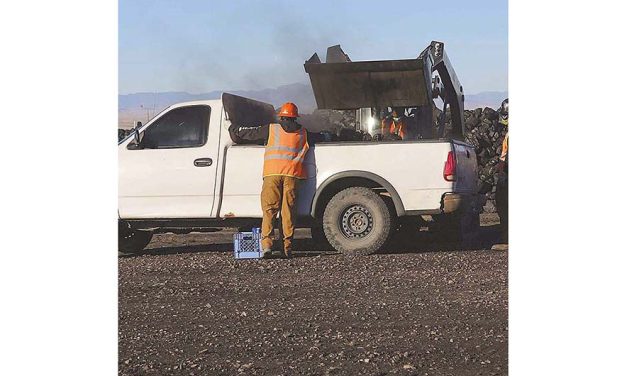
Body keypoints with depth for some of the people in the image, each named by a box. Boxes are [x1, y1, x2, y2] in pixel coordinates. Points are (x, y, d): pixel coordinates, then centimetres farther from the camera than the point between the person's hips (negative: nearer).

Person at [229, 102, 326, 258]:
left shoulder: (271, 129, 11)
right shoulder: (303, 133, 18)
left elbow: (248, 132, 16)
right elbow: (323, 137, 34)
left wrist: (234, 128, 35)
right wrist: (326, 136, 57)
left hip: (272, 174, -1)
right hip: (292, 175, 1)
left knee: (269, 210, -1)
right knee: (288, 211, 5)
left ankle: (266, 244, -13)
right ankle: (287, 247, 2)